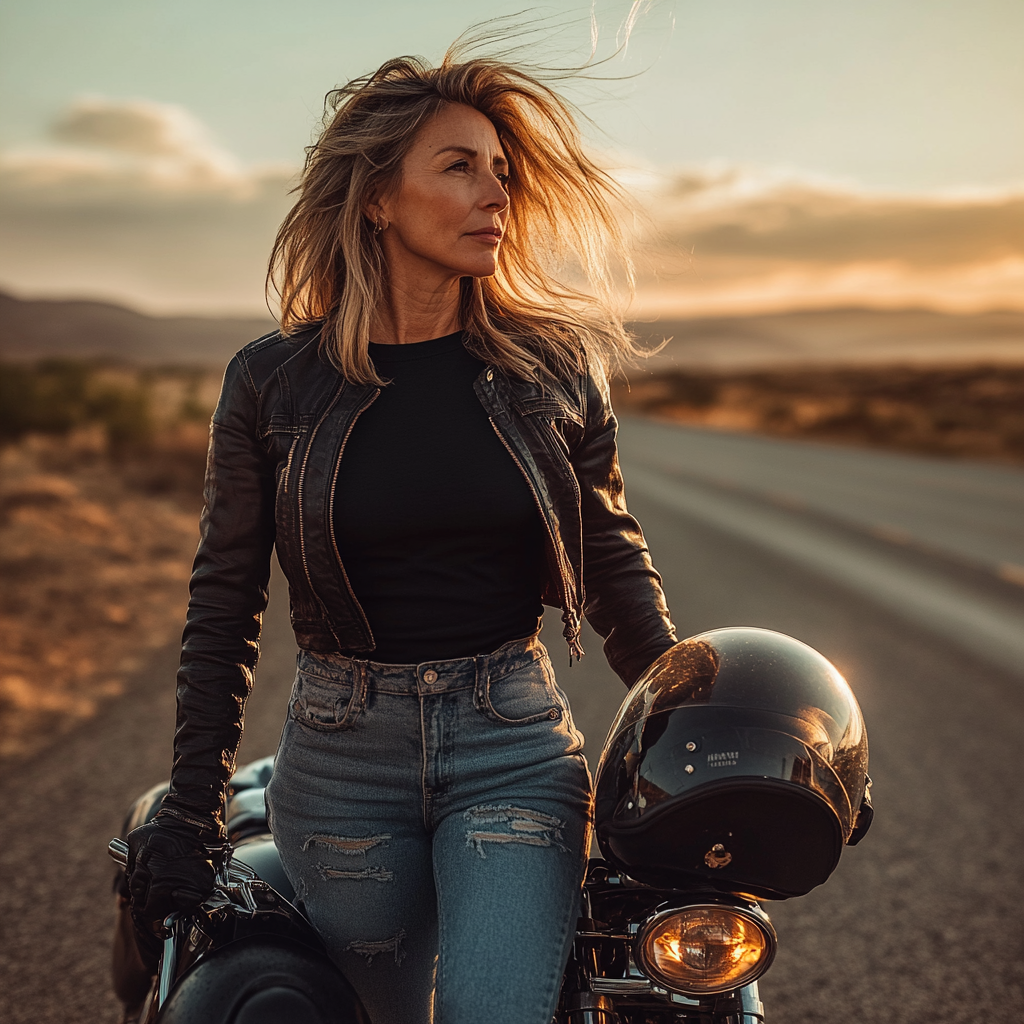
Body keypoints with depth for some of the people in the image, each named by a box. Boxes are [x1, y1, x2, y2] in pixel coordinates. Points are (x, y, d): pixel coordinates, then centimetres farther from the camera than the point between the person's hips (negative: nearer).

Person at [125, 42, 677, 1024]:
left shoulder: (551, 368, 0)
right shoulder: (272, 381, -2)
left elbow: (613, 564, 9)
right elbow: (224, 602, 4)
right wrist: (189, 809, 5)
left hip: (514, 746, 0)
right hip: (341, 757, 0)